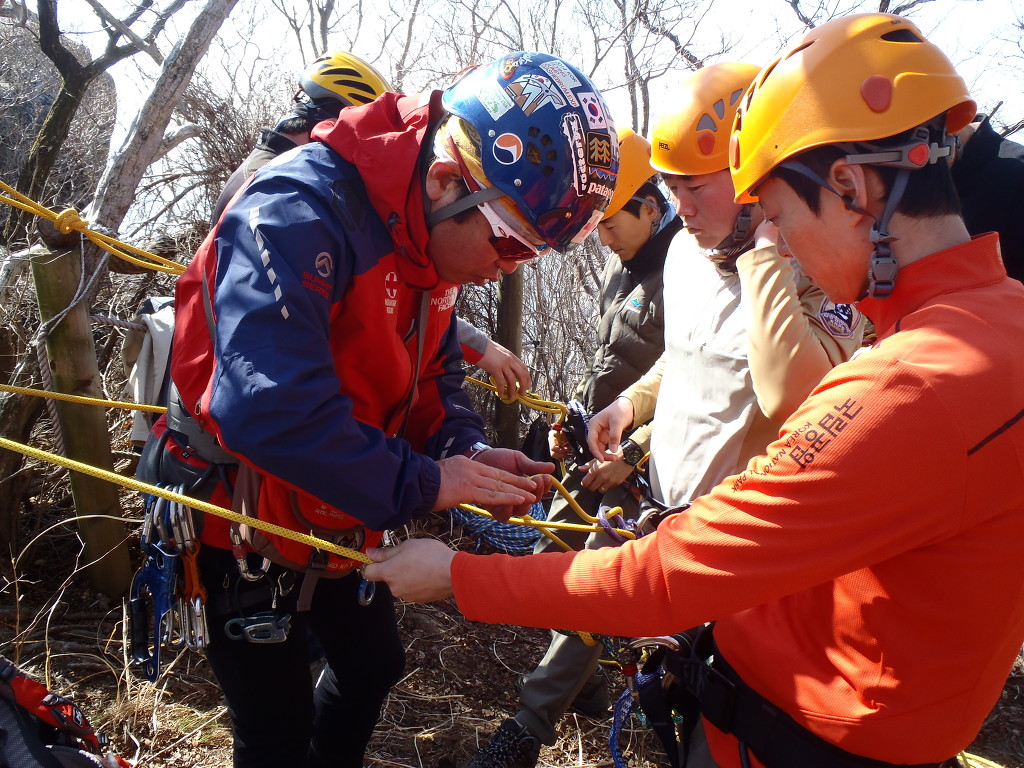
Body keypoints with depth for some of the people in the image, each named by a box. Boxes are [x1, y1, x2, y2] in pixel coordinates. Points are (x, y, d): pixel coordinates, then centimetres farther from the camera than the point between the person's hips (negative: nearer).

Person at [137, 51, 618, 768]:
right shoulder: (300, 211, -30)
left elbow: (431, 370, 6)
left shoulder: (438, 235, -3)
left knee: (375, 664, 23)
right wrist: (422, 483, -30)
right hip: (249, 521, -7)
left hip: (339, 519, 8)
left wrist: (466, 451, -13)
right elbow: (268, 406, -40)